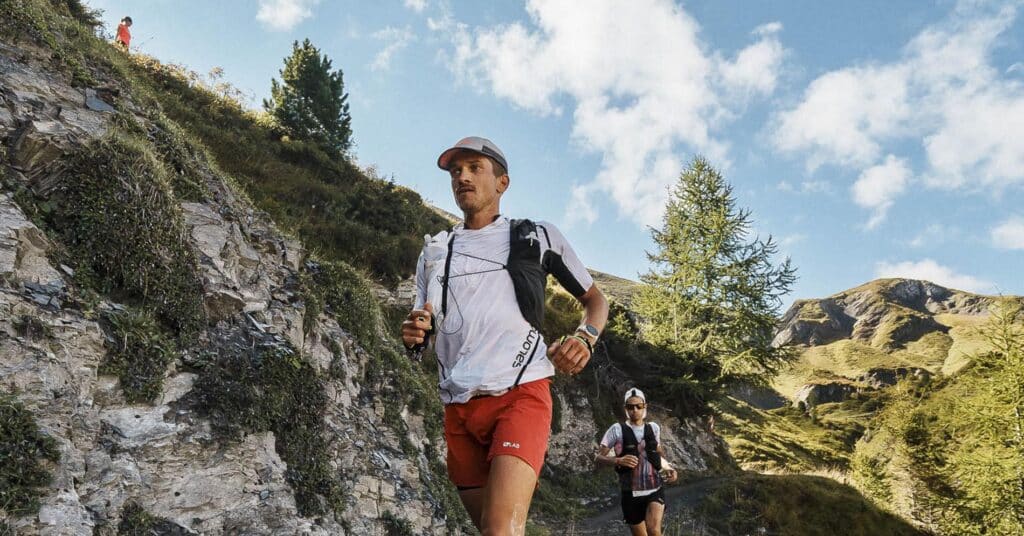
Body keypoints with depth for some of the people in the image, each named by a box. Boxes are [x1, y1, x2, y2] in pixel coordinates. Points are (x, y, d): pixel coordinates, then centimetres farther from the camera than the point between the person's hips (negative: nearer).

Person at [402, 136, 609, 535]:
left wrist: (585, 337, -7)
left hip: (520, 395, -4)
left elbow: (594, 298, 15)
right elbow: (421, 332, 21)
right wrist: (413, 335, -4)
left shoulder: (537, 236, 9)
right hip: (458, 407, 4)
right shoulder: (434, 250, 18)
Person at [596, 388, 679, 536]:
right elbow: (599, 457, -6)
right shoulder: (617, 429, -6)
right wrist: (618, 460, -24)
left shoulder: (654, 428, 5)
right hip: (631, 493, -1)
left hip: (655, 490, 1)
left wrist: (669, 468, 6)